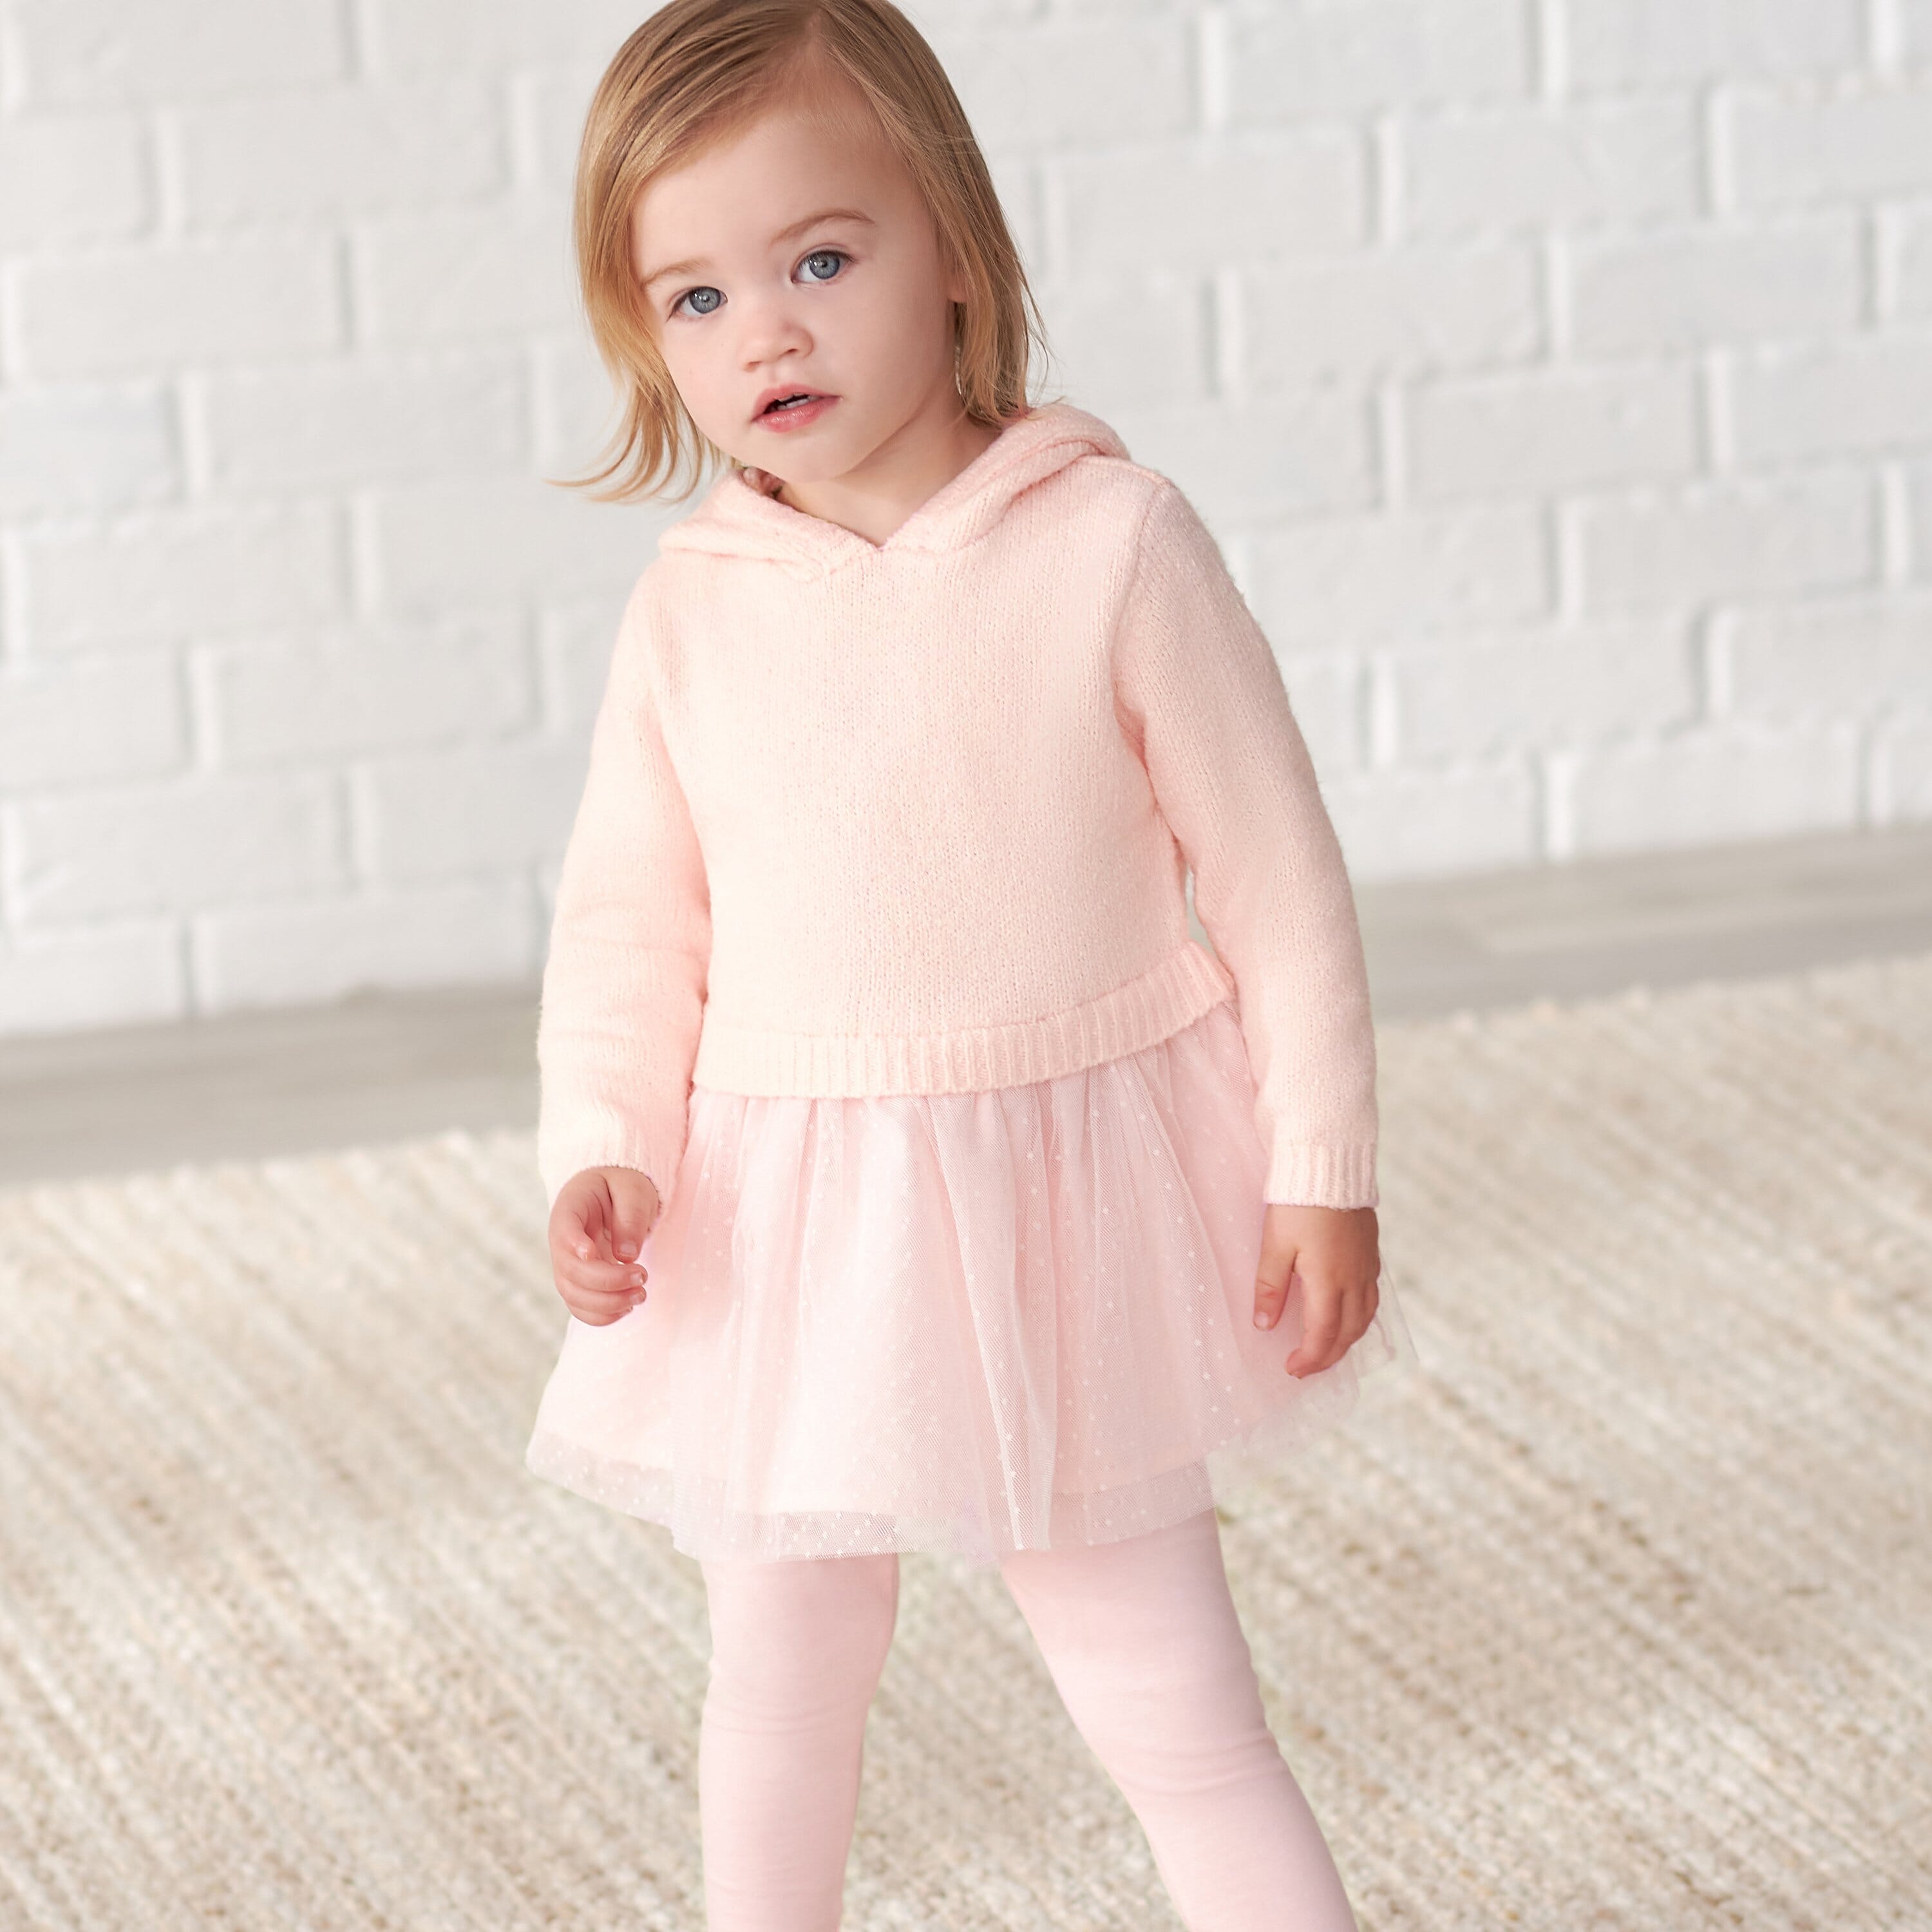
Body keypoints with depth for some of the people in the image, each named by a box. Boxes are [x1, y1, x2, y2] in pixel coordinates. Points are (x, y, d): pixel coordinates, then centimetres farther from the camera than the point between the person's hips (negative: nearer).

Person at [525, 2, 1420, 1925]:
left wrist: (1322, 1177, -5)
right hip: (785, 1225, 3)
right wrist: (602, 1153, -12)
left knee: (1164, 1695, 3)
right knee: (781, 1675, 18)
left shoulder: (1108, 541, -13)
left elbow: (1274, 872, -6)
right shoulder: (692, 604, -5)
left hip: (1067, 1203, -3)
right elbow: (627, 918, 4)